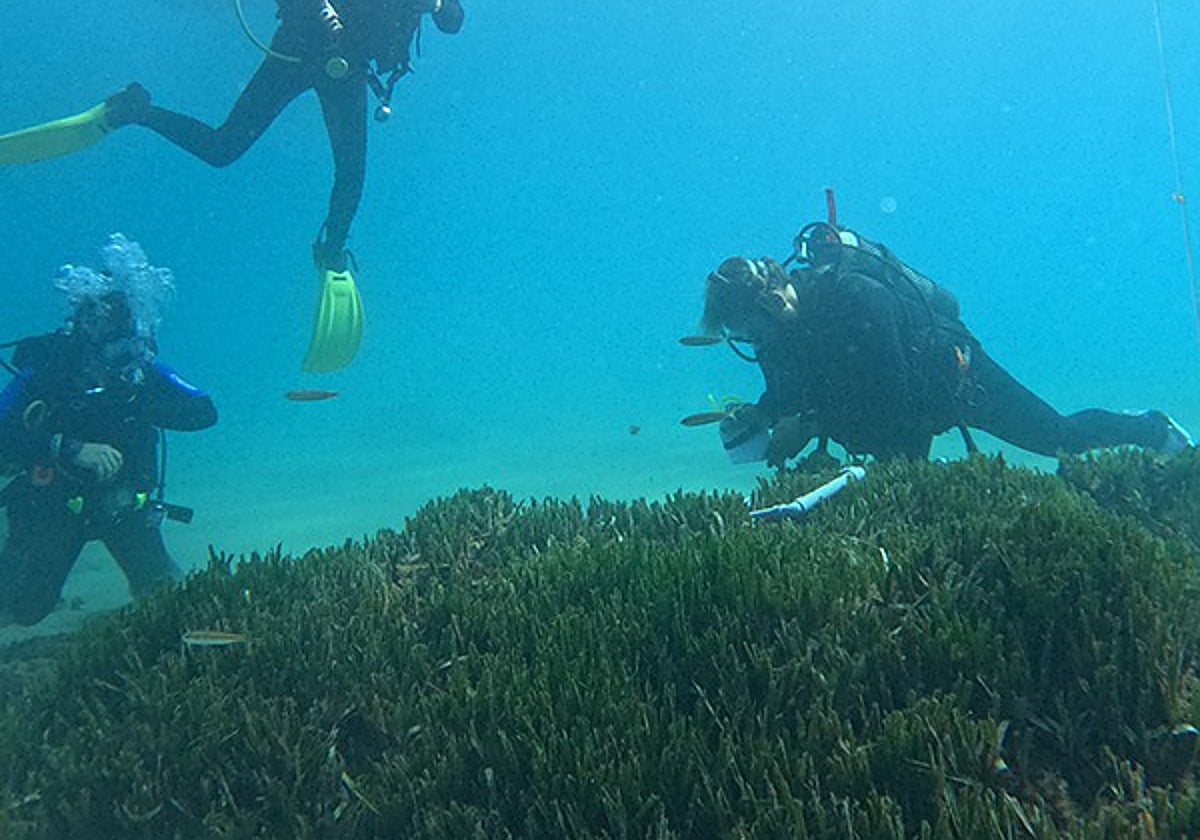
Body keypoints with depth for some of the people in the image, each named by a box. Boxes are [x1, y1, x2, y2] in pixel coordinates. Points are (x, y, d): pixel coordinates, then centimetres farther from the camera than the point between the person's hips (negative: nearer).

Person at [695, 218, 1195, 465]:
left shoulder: (850, 294, -38)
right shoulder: (779, 317, -14)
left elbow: (888, 392, -38)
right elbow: (787, 393, -2)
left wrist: (807, 426, -37)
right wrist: (754, 418, -22)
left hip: (950, 372, -7)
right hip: (901, 398, 7)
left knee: (1060, 437, 7)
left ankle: (1151, 429, 39)